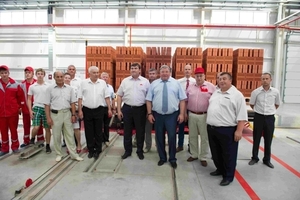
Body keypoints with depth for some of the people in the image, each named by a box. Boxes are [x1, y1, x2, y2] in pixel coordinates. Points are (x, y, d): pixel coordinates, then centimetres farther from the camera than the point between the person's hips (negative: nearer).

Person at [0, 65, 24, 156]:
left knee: (14, 130, 10)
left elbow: (21, 96, 4)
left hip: (13, 112, -1)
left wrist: (20, 107, 5)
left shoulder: (15, 84, -4)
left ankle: (15, 147, 24)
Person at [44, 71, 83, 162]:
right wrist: (48, 117, -6)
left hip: (67, 113, 1)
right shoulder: (50, 89, 0)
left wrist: (73, 114, 2)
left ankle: (74, 154, 13)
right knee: (56, 135, 9)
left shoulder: (69, 88, 5)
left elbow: (72, 103, 7)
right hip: (55, 114, -1)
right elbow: (47, 104, -1)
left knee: (70, 134, 6)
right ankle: (59, 154, 24)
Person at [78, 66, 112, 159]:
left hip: (99, 110, 0)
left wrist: (109, 109, 0)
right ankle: (90, 150, 22)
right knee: (89, 132, 8)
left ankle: (97, 150, 18)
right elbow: (80, 98, 2)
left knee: (98, 131, 6)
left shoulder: (102, 83, 4)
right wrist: (80, 110, -3)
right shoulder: (83, 83, 1)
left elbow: (106, 97, 5)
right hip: (87, 110, 0)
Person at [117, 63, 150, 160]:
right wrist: (119, 110, 1)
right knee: (127, 131, 10)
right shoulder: (125, 81, 6)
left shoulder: (145, 81, 1)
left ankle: (140, 151, 26)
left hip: (140, 109, -1)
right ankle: (127, 150, 27)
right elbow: (119, 96, 7)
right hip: (127, 108, 2)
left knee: (140, 131, 9)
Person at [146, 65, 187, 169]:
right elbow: (149, 100, 5)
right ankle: (162, 157, 30)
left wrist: (181, 114, -6)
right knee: (159, 137, 11)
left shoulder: (176, 83, 3)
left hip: (172, 115, -1)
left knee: (172, 137, 4)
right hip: (157, 115, 2)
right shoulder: (154, 84, 6)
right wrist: (149, 113, -1)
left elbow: (182, 99, 1)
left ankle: (172, 159, 24)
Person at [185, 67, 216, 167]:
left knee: (204, 137, 7)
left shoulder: (211, 87, -5)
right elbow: (186, 101, 12)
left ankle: (203, 157, 22)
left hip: (204, 116, -3)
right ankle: (194, 155, 30)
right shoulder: (190, 87, 7)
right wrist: (185, 113, 8)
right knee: (192, 136, 13)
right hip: (192, 115, 4)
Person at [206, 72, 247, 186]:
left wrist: (239, 131, -18)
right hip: (211, 128, 7)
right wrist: (209, 124, 17)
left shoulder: (237, 95, -9)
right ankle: (220, 169, 38)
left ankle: (228, 176, 21)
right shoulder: (215, 93, 13)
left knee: (228, 154, 6)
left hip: (227, 130, -7)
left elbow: (241, 115, -13)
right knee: (216, 152, 18)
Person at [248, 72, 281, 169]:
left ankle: (267, 159, 26)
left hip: (270, 118, 1)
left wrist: (270, 111, 11)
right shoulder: (255, 92, -8)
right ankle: (254, 158, 25)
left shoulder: (276, 92, -3)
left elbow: (277, 104, 14)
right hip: (258, 117, -1)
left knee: (268, 140, 11)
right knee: (256, 139, 9)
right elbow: (251, 104, 7)